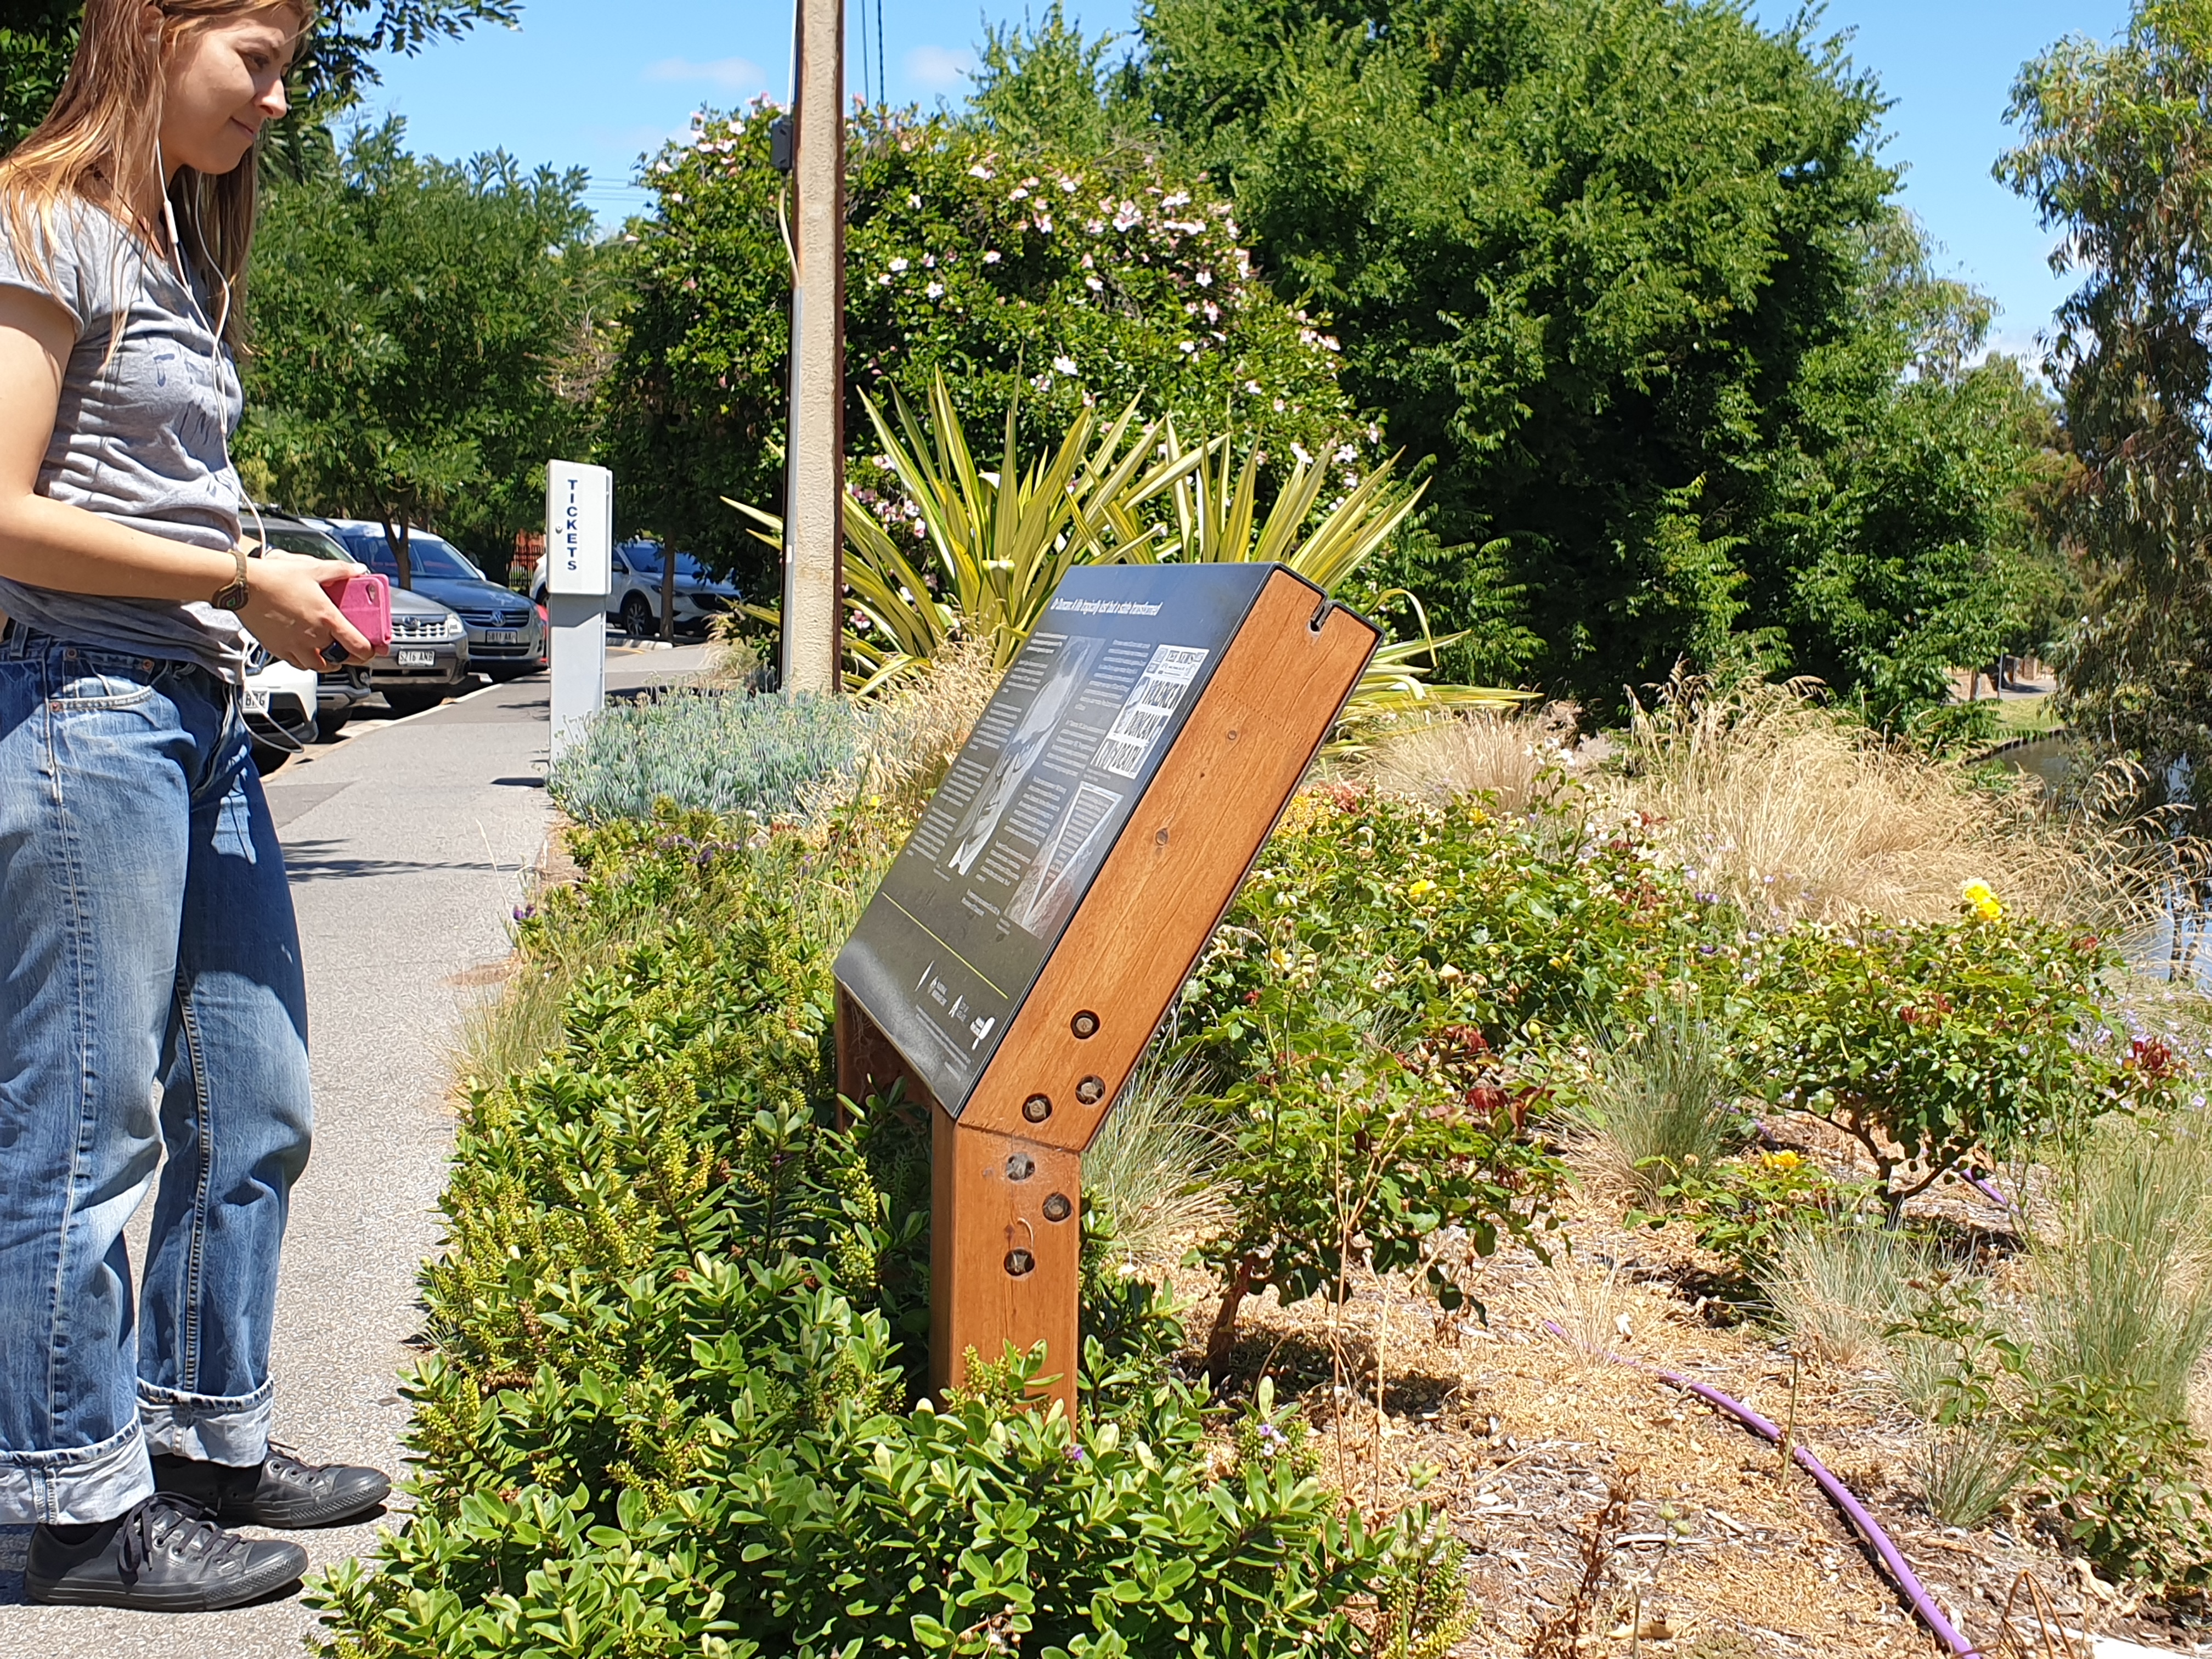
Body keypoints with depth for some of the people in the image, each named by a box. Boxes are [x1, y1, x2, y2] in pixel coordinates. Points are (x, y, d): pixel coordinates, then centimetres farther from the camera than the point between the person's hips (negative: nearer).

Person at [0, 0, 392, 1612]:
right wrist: (241, 579, -12)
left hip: (202, 718, 9)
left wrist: (291, 603, 5)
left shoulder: (177, 245, 20)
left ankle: (207, 1435, 27)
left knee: (253, 1102, 13)